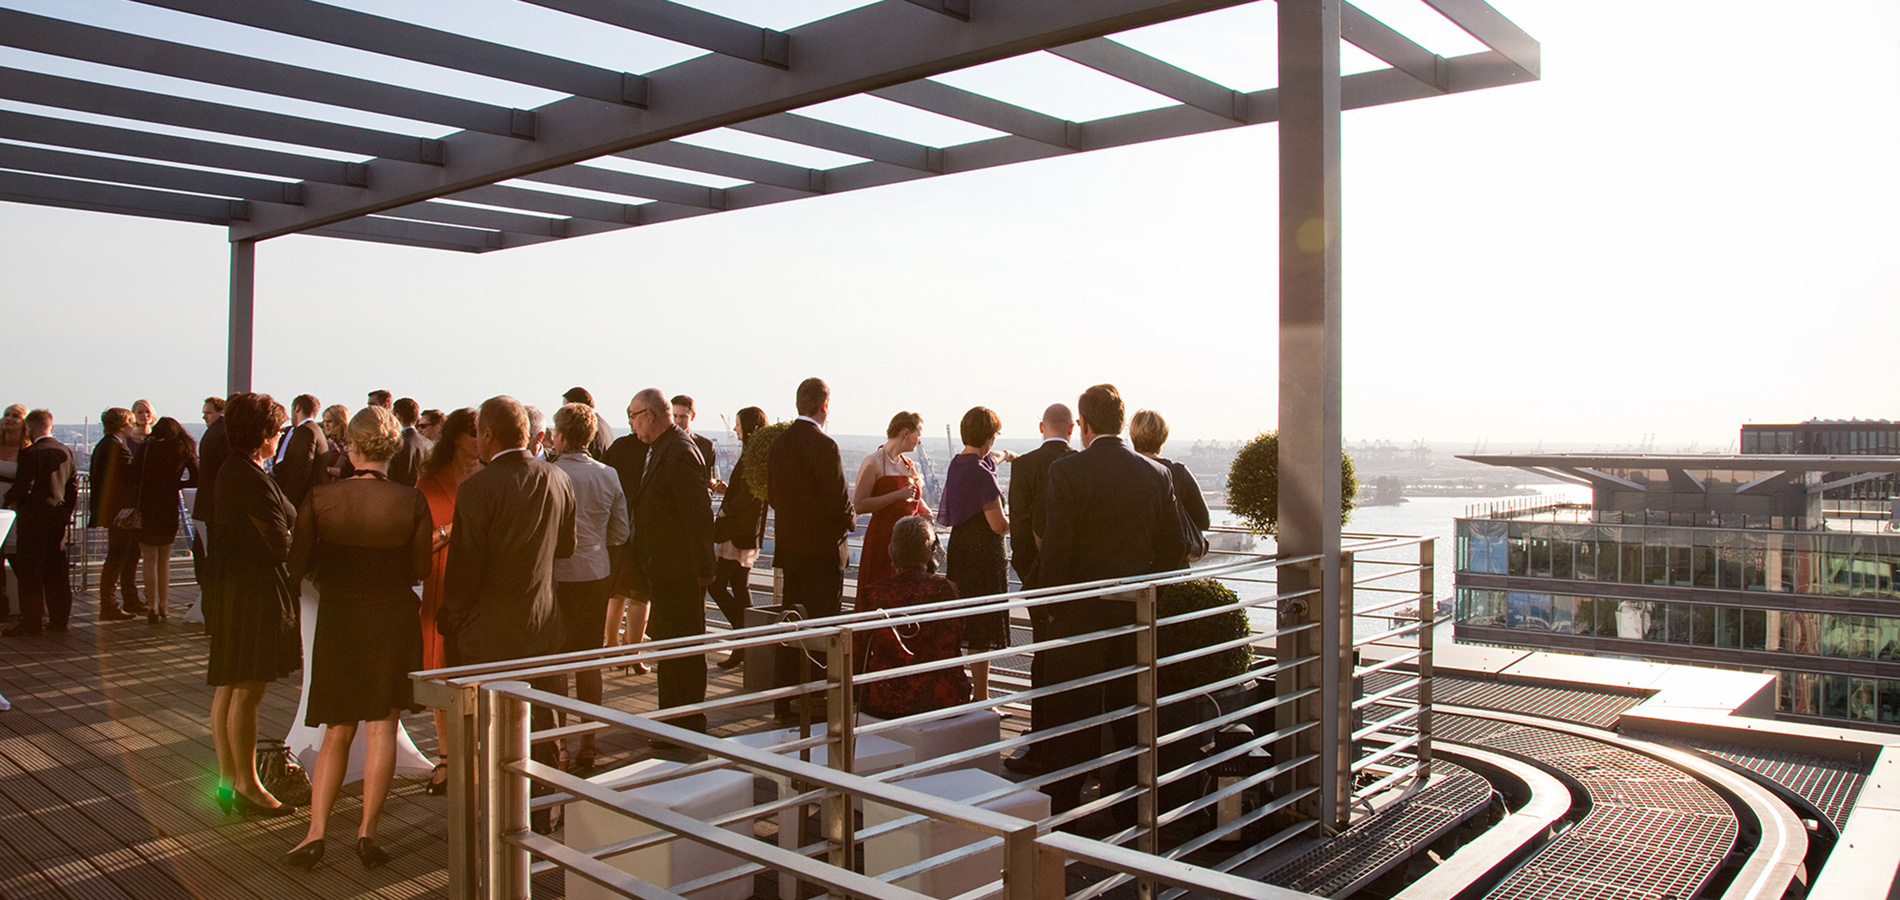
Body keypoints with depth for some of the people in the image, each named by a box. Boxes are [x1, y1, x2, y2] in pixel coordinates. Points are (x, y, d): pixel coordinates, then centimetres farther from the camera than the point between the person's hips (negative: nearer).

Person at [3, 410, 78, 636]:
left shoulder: (30, 453, -14)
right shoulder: (65, 451, 7)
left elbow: (22, 487, -16)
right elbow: (73, 485, 10)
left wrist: (10, 499, 5)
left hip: (34, 517, -6)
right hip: (58, 517, 6)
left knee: (30, 571, 0)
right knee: (56, 570, 11)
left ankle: (31, 622, 3)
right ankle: (59, 619, 15)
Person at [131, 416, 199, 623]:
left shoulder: (147, 447, 0)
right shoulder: (185, 450, 5)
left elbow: (134, 477, -5)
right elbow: (196, 479, -1)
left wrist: (150, 484, 13)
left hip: (146, 507, -2)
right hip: (170, 508, 2)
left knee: (150, 559, 2)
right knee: (164, 559, 15)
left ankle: (152, 607, -2)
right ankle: (163, 605, 19)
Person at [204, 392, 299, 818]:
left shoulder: (229, 471, 12)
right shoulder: (253, 480, -18)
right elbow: (280, 542, -20)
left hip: (230, 588, 10)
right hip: (255, 594, -10)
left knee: (227, 690, 14)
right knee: (247, 691, -3)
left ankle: (228, 780, 24)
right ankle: (247, 786, 5)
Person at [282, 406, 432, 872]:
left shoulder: (319, 498, -10)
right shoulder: (411, 502, -12)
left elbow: (298, 566, -4)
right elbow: (420, 570, -5)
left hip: (338, 620, 1)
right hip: (394, 620, -1)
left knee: (337, 733, 14)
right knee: (382, 727, 8)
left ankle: (315, 834, 11)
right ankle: (367, 833, 10)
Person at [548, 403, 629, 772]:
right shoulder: (608, 475, 0)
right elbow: (621, 534, 5)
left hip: (557, 576, -4)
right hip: (597, 576, 4)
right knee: (590, 660, 11)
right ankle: (587, 745, 18)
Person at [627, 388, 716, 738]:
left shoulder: (680, 453, -19)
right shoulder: (659, 450, 13)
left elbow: (699, 515, -22)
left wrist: (702, 570, -19)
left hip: (680, 573, -10)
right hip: (662, 570, 10)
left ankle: (689, 726, 9)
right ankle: (671, 720, 31)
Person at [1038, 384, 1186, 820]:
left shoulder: (1067, 470, -11)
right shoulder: (1157, 473, 2)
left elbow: (1056, 546, -14)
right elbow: (1173, 550, 6)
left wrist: (1052, 604, -4)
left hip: (1081, 610, -4)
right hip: (1137, 610, 4)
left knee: (1070, 714, 5)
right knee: (1130, 709, 15)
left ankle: (1061, 806, 13)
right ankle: (1130, 805, 24)